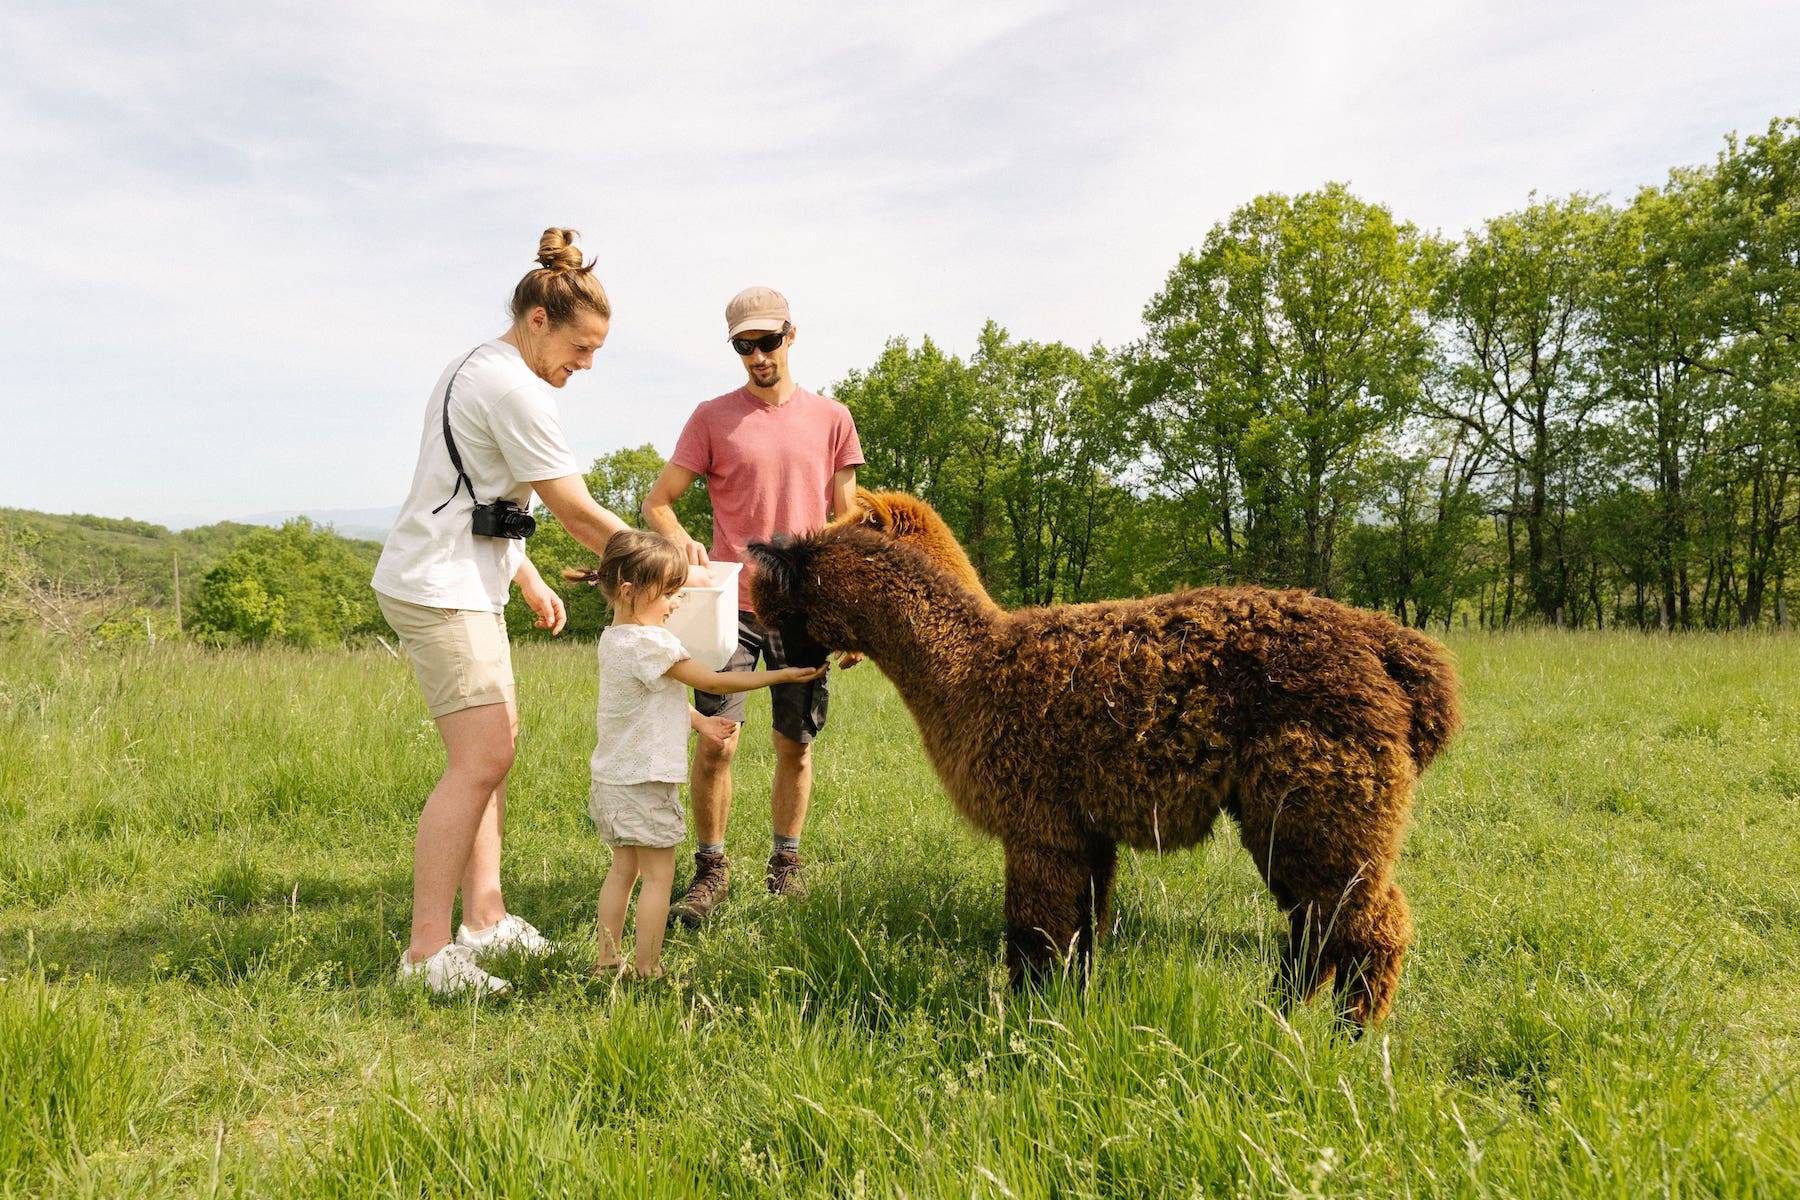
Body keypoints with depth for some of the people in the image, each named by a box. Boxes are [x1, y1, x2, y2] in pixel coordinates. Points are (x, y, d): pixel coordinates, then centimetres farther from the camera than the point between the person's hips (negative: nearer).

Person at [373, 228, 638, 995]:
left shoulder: (477, 371, 16)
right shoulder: (514, 387, -16)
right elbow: (575, 511, -15)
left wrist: (528, 579, 21)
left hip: (464, 582, 11)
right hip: (439, 588, -11)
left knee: (493, 746, 12)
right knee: (481, 760, -12)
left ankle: (484, 917, 18)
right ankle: (426, 952, -8)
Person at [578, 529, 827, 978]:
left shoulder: (611, 639, 8)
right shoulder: (650, 642, -20)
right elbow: (714, 682, -16)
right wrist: (784, 675, -11)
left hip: (611, 780, 9)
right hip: (645, 783, -9)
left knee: (623, 867, 17)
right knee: (658, 874, 1)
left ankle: (607, 960, 22)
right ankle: (647, 970, 6)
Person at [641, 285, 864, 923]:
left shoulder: (831, 420, 7)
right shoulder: (712, 418, 3)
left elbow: (847, 523, 9)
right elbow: (656, 501, 3)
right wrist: (681, 542, -20)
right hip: (731, 605, -1)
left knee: (796, 746, 8)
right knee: (715, 743, -6)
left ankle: (785, 863, 24)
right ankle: (710, 869, 11)